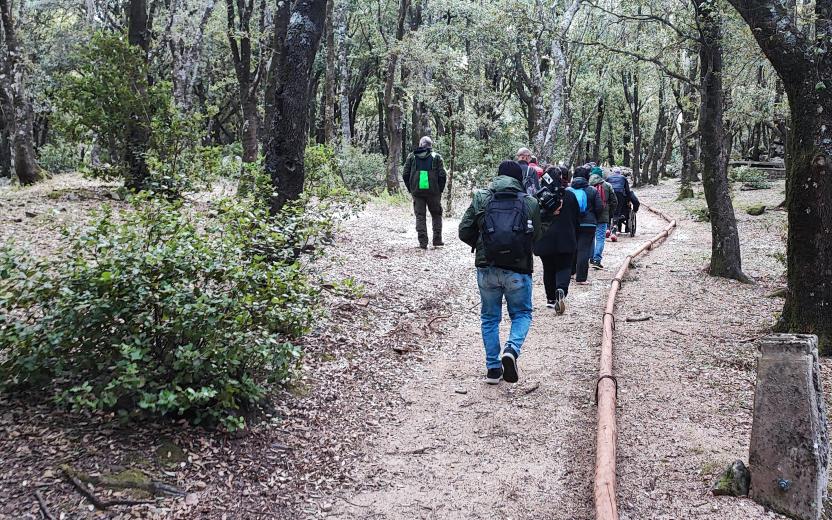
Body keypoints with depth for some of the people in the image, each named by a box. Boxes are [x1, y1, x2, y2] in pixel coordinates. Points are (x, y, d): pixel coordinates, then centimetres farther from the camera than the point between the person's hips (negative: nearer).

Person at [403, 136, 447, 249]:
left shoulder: (412, 156, 7)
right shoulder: (436, 157, 2)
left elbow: (405, 174, 4)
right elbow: (443, 175, -5)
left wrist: (410, 189, 12)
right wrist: (440, 189, 5)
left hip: (417, 192, 1)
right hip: (433, 192, -1)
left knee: (420, 216, 6)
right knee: (436, 215, 14)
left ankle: (423, 242, 1)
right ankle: (437, 240, 11)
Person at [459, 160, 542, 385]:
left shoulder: (481, 198, 0)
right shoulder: (530, 203, -1)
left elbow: (464, 232, 1)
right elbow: (536, 236, 8)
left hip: (487, 268, 1)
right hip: (518, 270, -1)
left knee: (490, 318, 15)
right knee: (522, 314, 16)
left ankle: (493, 368, 15)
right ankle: (512, 349, -11)